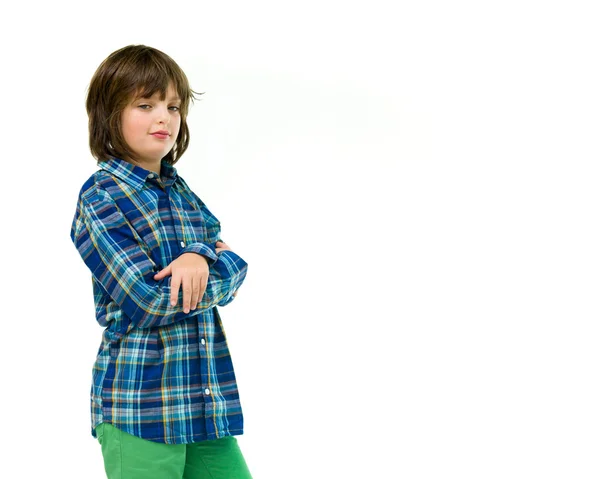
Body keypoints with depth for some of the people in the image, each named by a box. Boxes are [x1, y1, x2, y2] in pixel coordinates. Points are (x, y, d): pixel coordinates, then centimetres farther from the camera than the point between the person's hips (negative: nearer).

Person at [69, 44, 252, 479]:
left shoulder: (180, 191, 13)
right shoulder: (100, 197, -9)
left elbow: (235, 271, 5)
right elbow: (151, 299, -17)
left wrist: (202, 258, -18)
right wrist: (219, 267, -3)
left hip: (207, 400, 7)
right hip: (139, 402, -6)